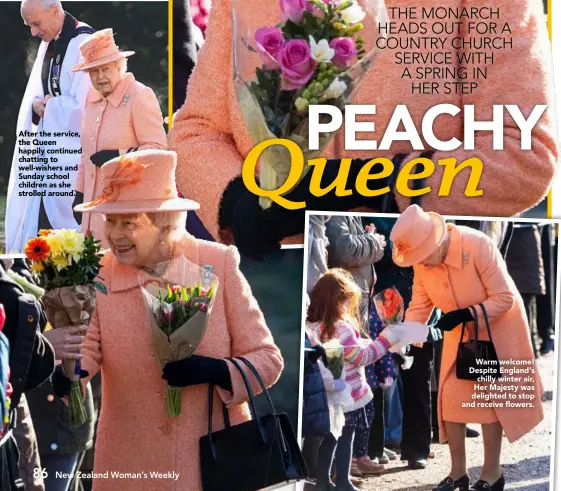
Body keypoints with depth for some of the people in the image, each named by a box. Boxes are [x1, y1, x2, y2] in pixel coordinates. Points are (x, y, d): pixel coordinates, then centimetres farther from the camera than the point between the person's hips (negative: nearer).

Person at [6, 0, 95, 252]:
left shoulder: (84, 44, -15)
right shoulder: (47, 44, 13)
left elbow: (84, 105, -21)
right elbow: (34, 95, 16)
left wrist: (47, 106, -8)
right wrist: (36, 106, -6)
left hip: (74, 150, -8)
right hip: (48, 150, 8)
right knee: (37, 218, 9)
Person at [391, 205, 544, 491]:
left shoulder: (478, 246, -33)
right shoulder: (422, 261, -16)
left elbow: (505, 298, -27)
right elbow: (420, 306, -9)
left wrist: (465, 314, -35)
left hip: (498, 328, -5)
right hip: (461, 333, 5)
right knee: (450, 397, 3)